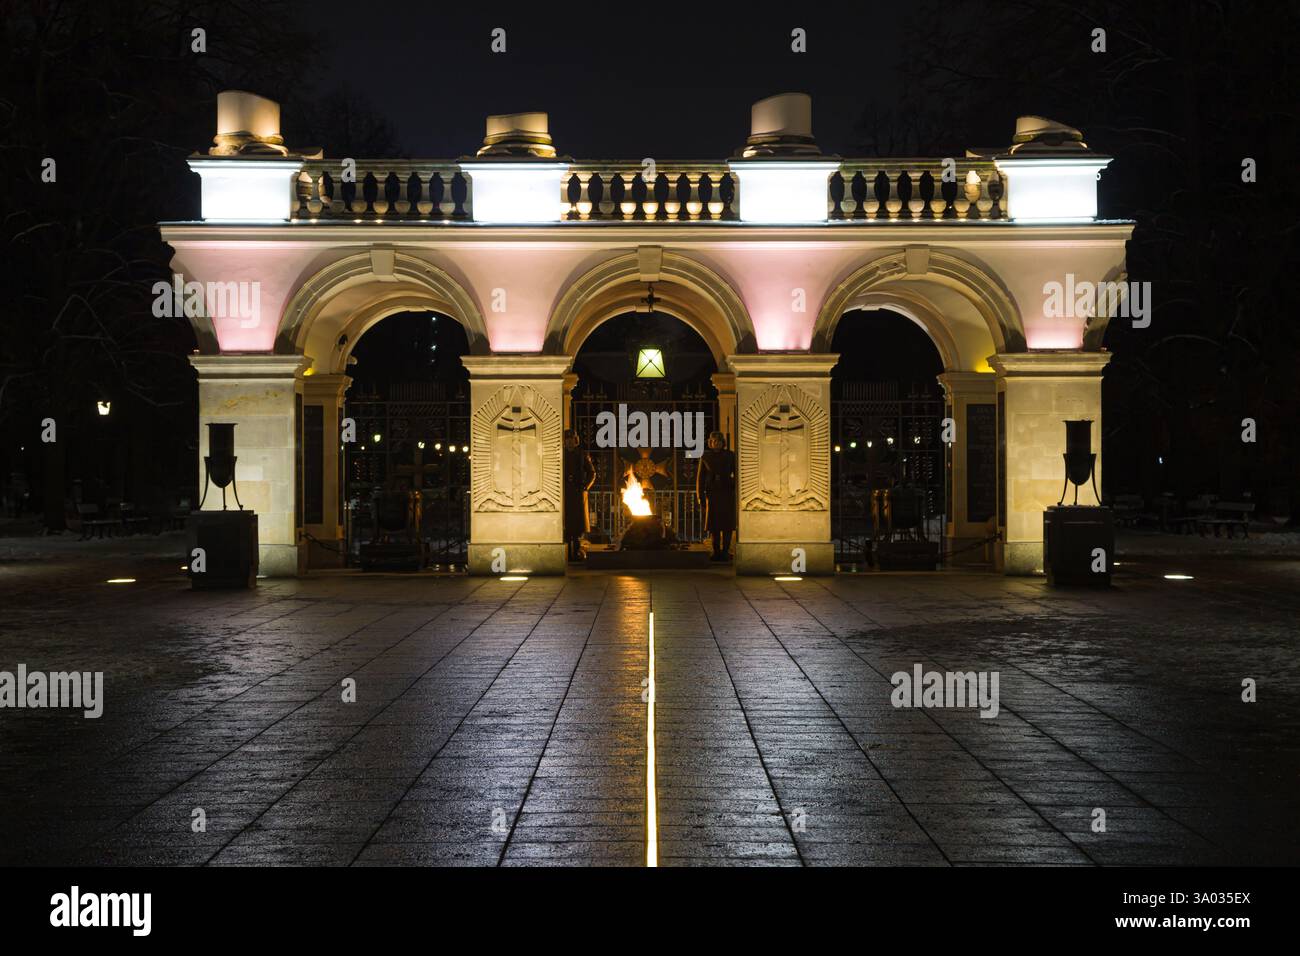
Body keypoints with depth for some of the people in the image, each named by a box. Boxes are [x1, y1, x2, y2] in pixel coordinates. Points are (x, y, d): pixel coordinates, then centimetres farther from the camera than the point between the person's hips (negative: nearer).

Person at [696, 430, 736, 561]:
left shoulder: (730, 455, 3)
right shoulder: (705, 457, 4)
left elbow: (736, 474, 5)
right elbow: (700, 477, 5)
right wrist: (700, 495, 1)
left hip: (727, 493, -1)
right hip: (712, 493, 1)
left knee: (727, 523, -2)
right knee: (714, 523, 1)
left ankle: (725, 551, 5)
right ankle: (716, 552, 9)